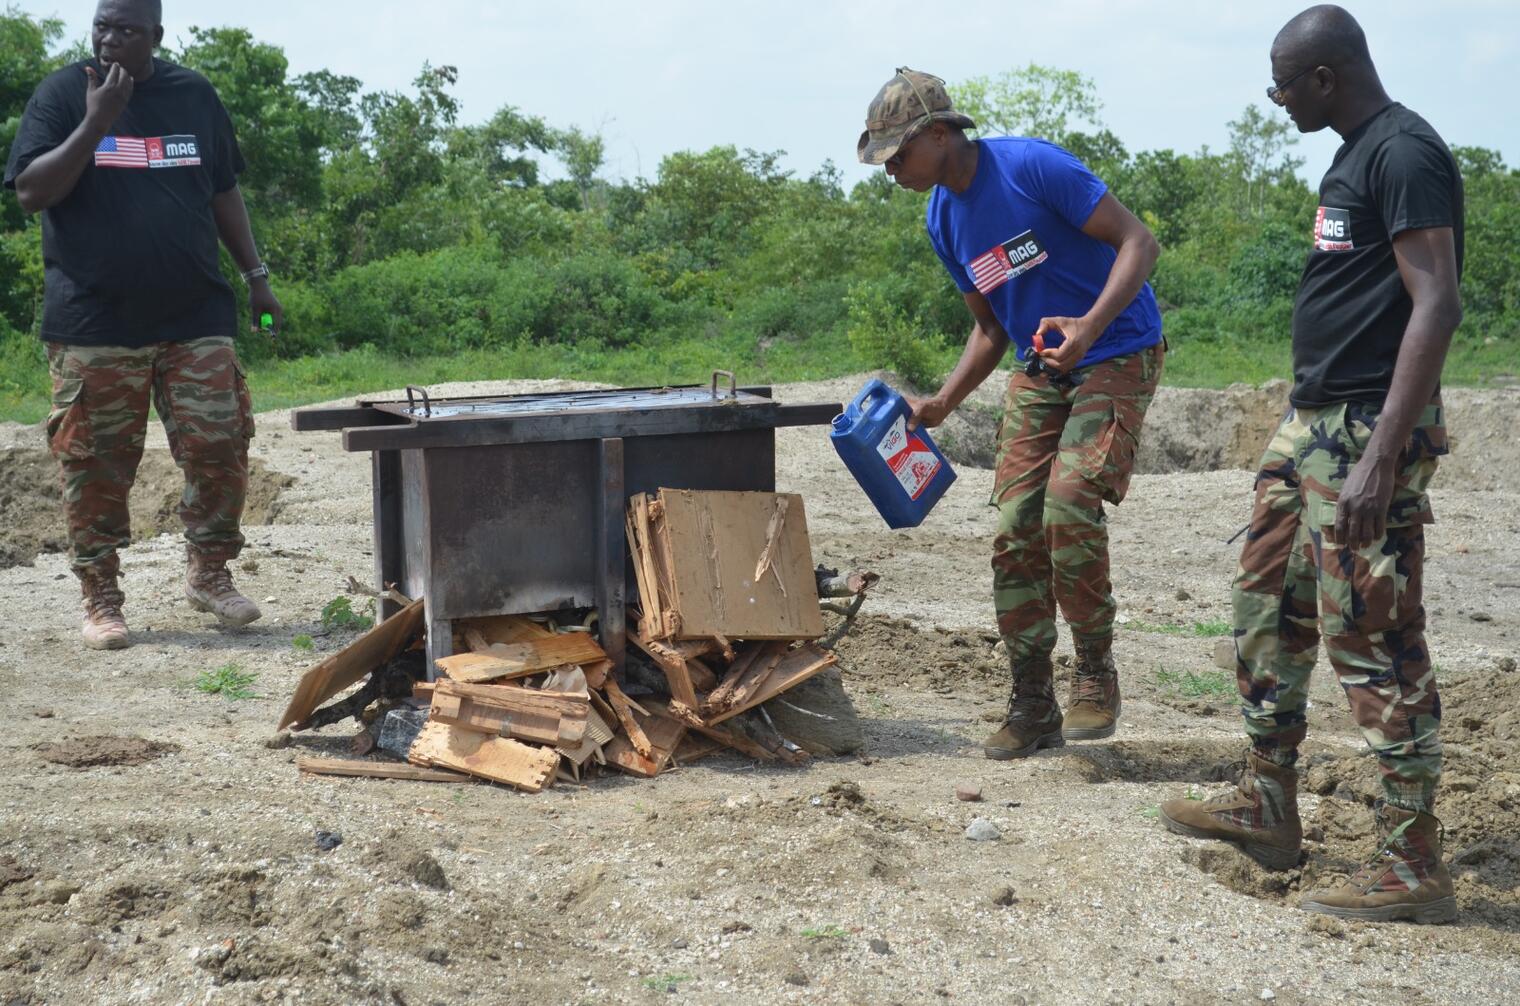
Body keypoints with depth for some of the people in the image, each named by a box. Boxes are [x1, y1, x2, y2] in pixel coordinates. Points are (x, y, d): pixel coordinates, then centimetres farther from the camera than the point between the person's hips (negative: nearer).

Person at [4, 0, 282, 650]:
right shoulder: (62, 94, 1)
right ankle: (100, 600, 13)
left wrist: (256, 274, 14)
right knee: (95, 465, 1)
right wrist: (97, 122, -15)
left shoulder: (194, 96, 9)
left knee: (219, 447, -2)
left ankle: (209, 574, 17)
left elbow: (224, 193, 18)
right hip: (93, 325, -2)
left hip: (195, 319, 2)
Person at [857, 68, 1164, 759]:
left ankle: (1096, 671, -5)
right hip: (1039, 370, 7)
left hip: (1116, 358, -7)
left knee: (1069, 505, -24)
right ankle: (1032, 708, 10)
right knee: (1015, 531, -1)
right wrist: (941, 404, 2)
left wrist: (1090, 327, -33)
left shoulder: (1033, 167, -18)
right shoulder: (944, 221, 5)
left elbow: (1138, 243, -19)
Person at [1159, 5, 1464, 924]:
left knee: (1373, 638, -7)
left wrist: (1382, 457, -28)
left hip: (1369, 432, -10)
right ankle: (1268, 808, 27)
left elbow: (1437, 305, -22)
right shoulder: (1356, 155, 15)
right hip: (1313, 419, 10)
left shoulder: (1405, 154, -15)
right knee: (1268, 606, 16)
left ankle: (1416, 866, 0)